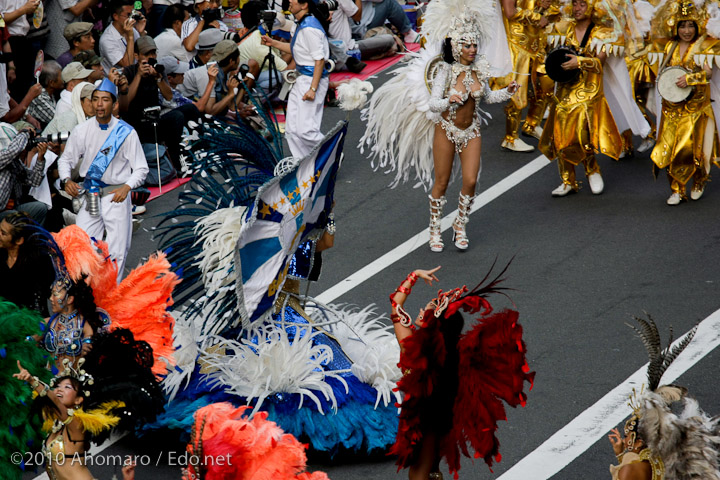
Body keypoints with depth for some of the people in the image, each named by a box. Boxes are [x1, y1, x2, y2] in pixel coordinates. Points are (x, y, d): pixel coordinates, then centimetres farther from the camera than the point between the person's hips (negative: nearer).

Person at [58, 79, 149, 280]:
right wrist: (66, 180, -9)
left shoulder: (126, 133, -5)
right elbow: (65, 160, 10)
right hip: (89, 196, 2)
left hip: (116, 196, -2)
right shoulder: (82, 131, 1)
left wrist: (127, 187, -18)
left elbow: (141, 168, -2)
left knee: (117, 251, -2)